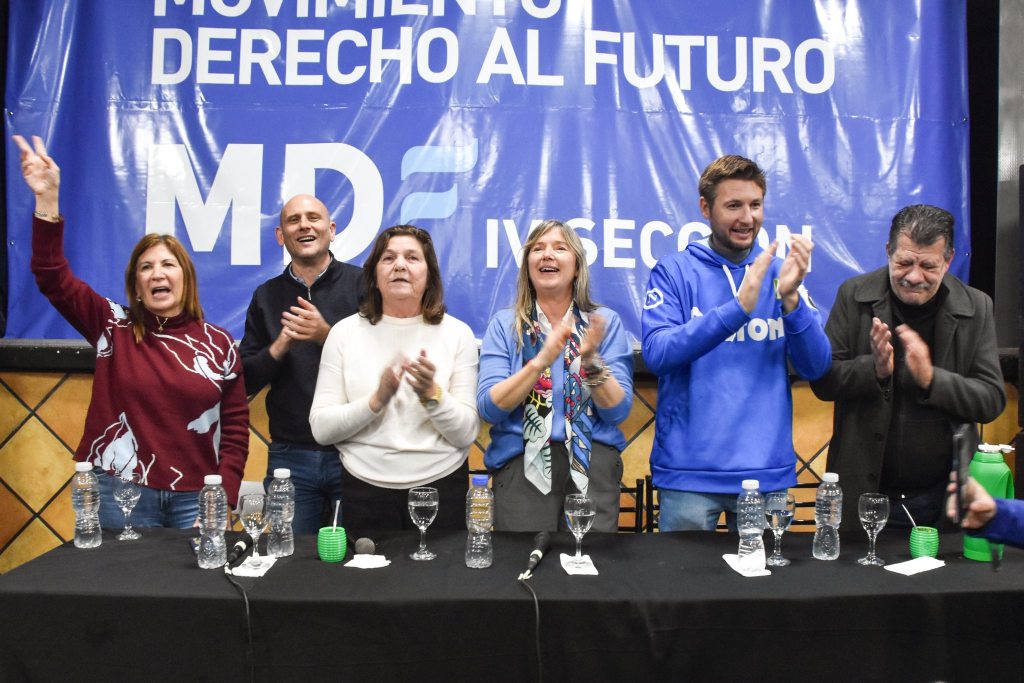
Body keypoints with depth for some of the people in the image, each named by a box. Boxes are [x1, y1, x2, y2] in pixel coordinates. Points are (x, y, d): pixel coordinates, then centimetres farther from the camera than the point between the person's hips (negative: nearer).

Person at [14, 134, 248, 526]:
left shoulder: (219, 343, 1)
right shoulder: (114, 326, 3)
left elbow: (235, 428, 2)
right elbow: (53, 278, -8)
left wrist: (222, 500, -6)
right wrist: (47, 200, -17)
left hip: (195, 498, 0)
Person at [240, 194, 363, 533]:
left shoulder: (361, 284, -2)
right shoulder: (266, 296, 9)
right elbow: (246, 381, 8)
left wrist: (328, 336, -20)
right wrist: (279, 346, -11)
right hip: (289, 456, 3)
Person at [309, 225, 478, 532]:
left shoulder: (457, 333, -2)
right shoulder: (345, 332, -1)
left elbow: (466, 434, -5)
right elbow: (321, 429, -5)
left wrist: (432, 396, -22)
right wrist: (376, 400, -19)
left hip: (441, 486, 0)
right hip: (365, 489, 0)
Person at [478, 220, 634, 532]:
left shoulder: (605, 321, 4)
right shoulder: (504, 324, 4)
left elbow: (618, 411, -2)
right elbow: (489, 408, -7)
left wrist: (591, 361, -18)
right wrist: (541, 361, -20)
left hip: (593, 461, 1)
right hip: (521, 462, 0)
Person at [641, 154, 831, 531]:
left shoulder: (780, 273, 5)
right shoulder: (674, 271, -3)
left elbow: (815, 367, -2)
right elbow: (656, 353, -17)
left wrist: (790, 297, -18)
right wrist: (737, 307, -26)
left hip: (767, 469, 3)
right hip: (689, 470, -3)